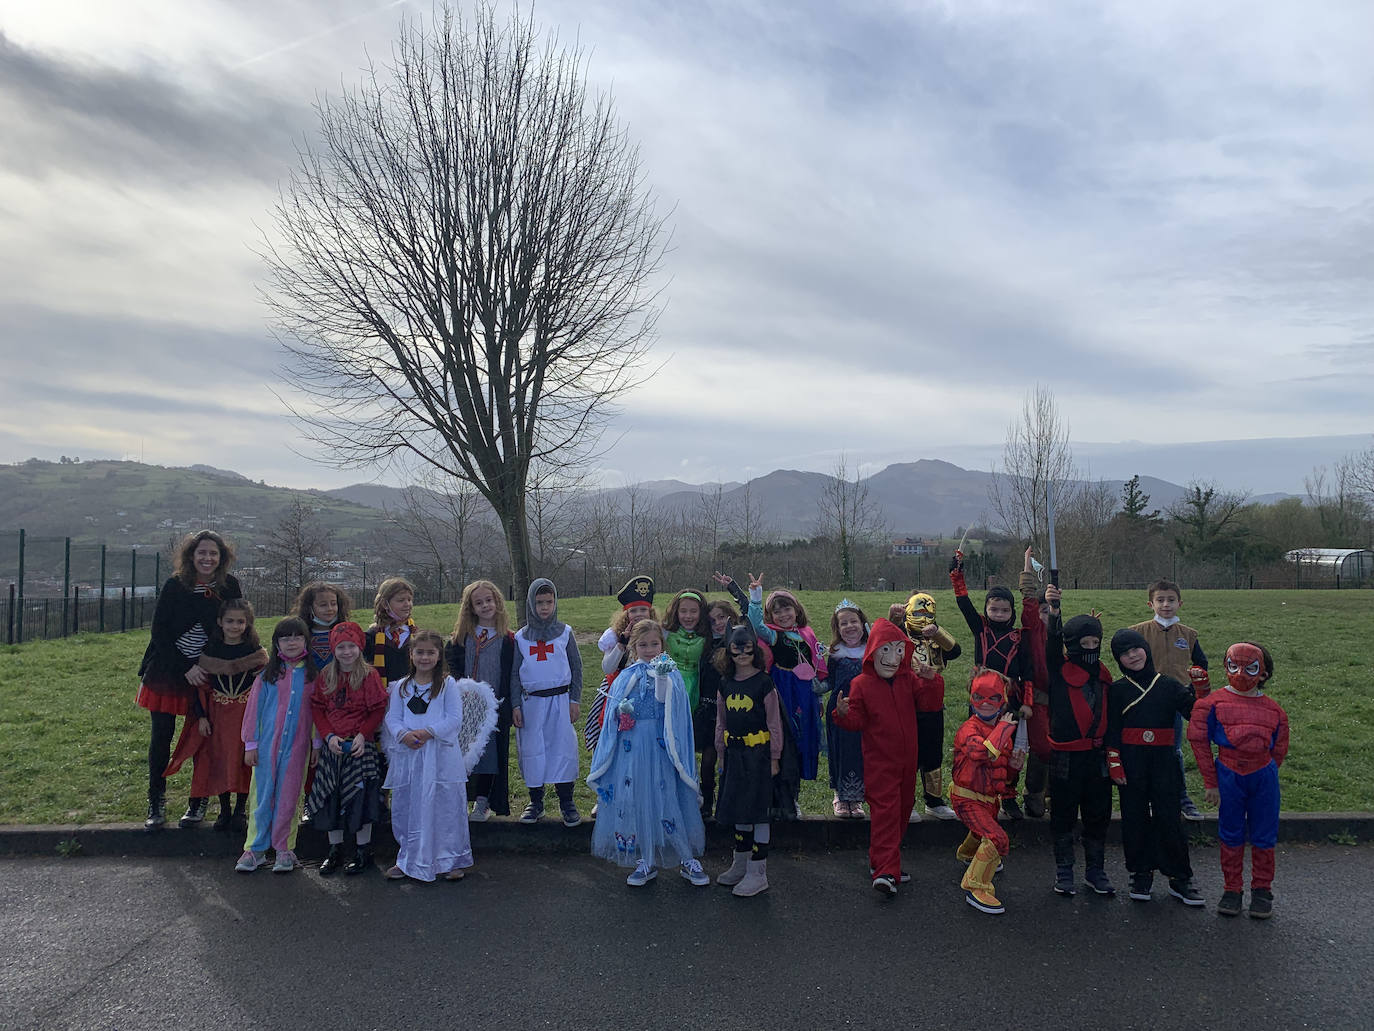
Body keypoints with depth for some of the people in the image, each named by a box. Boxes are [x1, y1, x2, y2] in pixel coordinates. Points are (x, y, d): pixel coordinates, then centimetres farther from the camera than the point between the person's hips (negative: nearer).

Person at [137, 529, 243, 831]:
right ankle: (156, 805, 17)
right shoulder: (175, 585, -8)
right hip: (167, 670, 0)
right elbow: (159, 631, -7)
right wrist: (185, 669, -14)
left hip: (207, 674, 0)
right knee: (161, 736, 3)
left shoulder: (229, 587, -6)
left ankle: (198, 804, 18)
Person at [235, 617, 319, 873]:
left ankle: (284, 848, 17)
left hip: (297, 746, 0)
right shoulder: (267, 675, 2)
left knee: (289, 797, 6)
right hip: (267, 744, 0)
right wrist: (250, 744, 2)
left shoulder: (312, 674, 2)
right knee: (262, 795, 6)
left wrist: (317, 743, 3)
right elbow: (254, 708, 4)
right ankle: (255, 849, 18)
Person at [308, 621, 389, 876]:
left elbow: (378, 710, -6)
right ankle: (335, 850, 22)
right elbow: (317, 709, 5)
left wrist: (363, 735, -15)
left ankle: (363, 850, 13)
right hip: (332, 746, 4)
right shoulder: (325, 677, 5)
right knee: (330, 798, 9)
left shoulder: (369, 676, -5)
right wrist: (329, 736, -8)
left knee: (361, 796, -1)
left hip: (360, 746, -4)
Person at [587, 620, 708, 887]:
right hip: (632, 746, 3)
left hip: (660, 745, -3)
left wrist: (661, 677, -40)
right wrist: (621, 711, -15)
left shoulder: (669, 672, 0)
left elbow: (663, 698, -21)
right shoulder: (626, 676, 9)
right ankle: (647, 861, 20)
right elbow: (614, 713, 7)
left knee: (668, 798, -2)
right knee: (636, 801, 6)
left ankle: (688, 860, 12)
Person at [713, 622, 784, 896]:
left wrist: (774, 758, -8)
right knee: (739, 808, 14)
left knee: (758, 810, -2)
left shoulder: (764, 682, -9)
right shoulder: (725, 683, 7)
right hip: (734, 753, 5)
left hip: (758, 752, -5)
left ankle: (758, 872, 5)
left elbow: (774, 723, -7)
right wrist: (721, 753, 14)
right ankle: (740, 865, 27)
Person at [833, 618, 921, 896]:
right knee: (885, 810, -12)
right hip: (879, 761, -5)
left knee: (903, 807, 14)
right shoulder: (861, 684, -8)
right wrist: (844, 714, -29)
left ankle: (883, 860, 30)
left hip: (906, 759, 5)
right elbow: (857, 722, -8)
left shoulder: (908, 679, 4)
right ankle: (885, 870, -15)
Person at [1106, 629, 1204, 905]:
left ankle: (1180, 878, 11)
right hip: (1131, 762, 0)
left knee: (1169, 818, 0)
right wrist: (1115, 765, -4)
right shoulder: (1118, 690, 4)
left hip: (1163, 761, 0)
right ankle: (1141, 874, 16)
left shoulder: (1169, 685, 6)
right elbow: (1112, 731, 2)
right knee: (1135, 818, 5)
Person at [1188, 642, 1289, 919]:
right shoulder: (1214, 703, -4)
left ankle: (1262, 890, 26)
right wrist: (1211, 783, -2)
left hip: (1263, 777, 2)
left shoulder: (1273, 710, 4)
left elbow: (1279, 750, 13)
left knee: (1264, 836, 10)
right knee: (1231, 835, 9)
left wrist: (1264, 773, 6)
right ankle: (1232, 889, 22)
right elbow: (1199, 742, -2)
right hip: (1228, 776, -1)